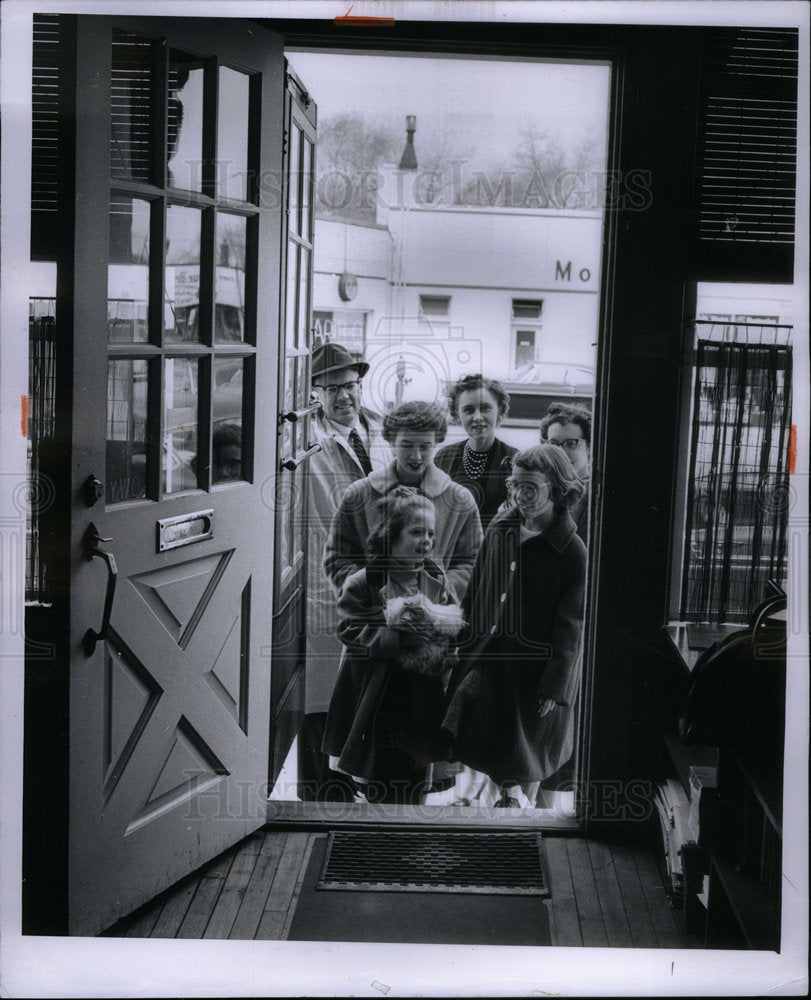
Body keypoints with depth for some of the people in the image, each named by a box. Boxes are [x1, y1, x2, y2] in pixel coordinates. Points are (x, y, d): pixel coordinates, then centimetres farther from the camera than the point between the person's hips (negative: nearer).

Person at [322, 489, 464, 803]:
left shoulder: (437, 581, 6)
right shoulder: (362, 583, -8)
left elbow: (453, 631, 10)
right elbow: (351, 631, -16)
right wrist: (402, 639, -24)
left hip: (421, 707, 4)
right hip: (379, 704, -4)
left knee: (415, 787, 12)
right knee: (379, 791, 5)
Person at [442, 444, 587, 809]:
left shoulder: (571, 551, -12)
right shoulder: (499, 530, 4)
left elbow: (569, 628, -11)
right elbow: (475, 597, 12)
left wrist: (555, 688, -12)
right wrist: (462, 651, 10)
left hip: (534, 670, -5)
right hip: (487, 660, 5)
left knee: (523, 767, 6)